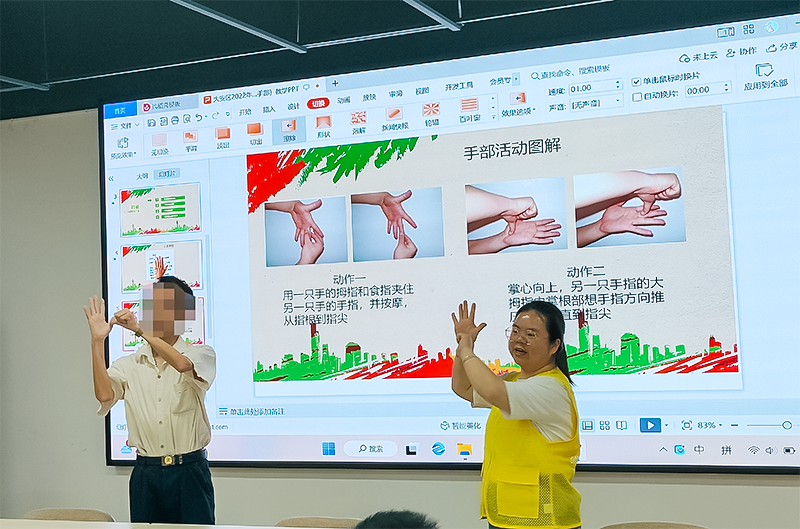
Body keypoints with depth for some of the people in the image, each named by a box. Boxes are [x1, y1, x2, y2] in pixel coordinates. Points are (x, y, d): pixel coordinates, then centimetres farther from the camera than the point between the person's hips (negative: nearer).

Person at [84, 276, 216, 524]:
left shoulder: (201, 354, 0)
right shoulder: (128, 365, 8)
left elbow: (183, 365, -23)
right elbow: (104, 394, -11)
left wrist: (140, 329, -24)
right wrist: (97, 341, -15)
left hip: (189, 472, -2)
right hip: (146, 473, 3)